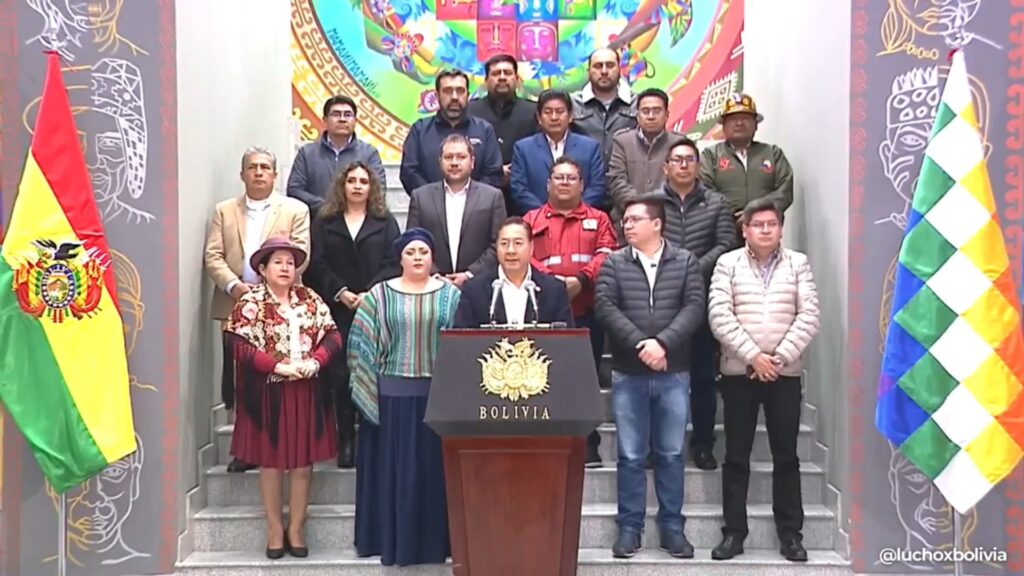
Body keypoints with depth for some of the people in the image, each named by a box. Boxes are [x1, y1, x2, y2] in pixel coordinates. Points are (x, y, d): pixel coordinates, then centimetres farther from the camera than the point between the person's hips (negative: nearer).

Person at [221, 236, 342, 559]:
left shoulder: (311, 299, 7)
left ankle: (296, 528, 19)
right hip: (269, 393, -3)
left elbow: (333, 335, 3)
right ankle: (275, 530, 19)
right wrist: (278, 365, -20)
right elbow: (238, 346, -13)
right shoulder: (250, 303, -4)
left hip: (307, 393, 3)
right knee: (271, 461, 6)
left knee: (303, 462, 7)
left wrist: (316, 361, -15)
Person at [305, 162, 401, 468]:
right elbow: (316, 265, 4)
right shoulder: (324, 222, 13)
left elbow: (393, 263, 1)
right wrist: (340, 292, -9)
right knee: (342, 375, -1)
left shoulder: (385, 222, 11)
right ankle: (346, 441, 5)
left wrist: (369, 294, -11)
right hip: (338, 311, 1)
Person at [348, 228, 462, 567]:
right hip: (392, 394, 0)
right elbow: (362, 343, 0)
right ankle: (393, 539, 17)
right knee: (394, 468, 6)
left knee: (434, 467, 7)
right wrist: (369, 390, -6)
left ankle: (435, 539, 18)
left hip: (438, 393, 1)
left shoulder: (450, 295, 4)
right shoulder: (380, 295, 2)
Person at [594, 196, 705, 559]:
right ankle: (629, 527, 17)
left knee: (671, 455, 8)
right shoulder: (613, 263, 4)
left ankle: (672, 526, 21)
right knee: (630, 456, 6)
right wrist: (638, 344, -19)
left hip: (674, 373, 0)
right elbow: (604, 307, -8)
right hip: (628, 373, 0)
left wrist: (663, 342, -20)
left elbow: (694, 307, -7)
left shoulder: (685, 262, 4)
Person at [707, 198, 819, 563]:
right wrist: (752, 356, -13)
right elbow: (719, 316, -6)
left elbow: (810, 316, -2)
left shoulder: (798, 264, 7)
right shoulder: (728, 263, 3)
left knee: (786, 456, 7)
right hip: (739, 372, -1)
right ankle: (733, 532, 12)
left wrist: (779, 357, -11)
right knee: (736, 456, 3)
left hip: (786, 373, 1)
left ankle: (790, 533, 16)